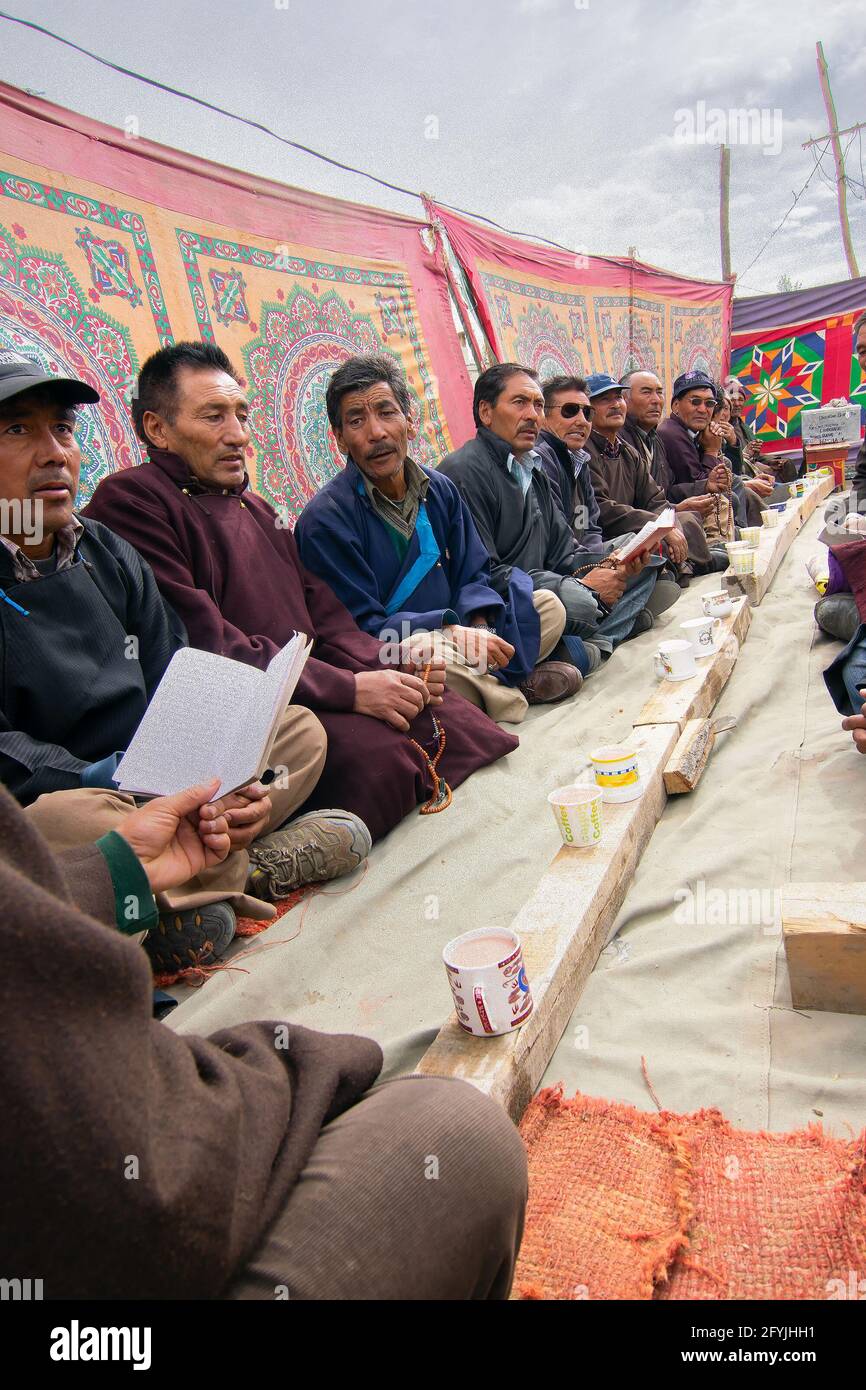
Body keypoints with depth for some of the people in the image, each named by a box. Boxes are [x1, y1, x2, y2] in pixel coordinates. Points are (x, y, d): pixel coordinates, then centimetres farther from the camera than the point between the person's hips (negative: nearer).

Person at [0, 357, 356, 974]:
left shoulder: (109, 553, 8)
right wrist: (96, 778, -33)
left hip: (158, 793, 6)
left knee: (301, 729, 2)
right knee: (69, 818, -40)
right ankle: (239, 872, -10)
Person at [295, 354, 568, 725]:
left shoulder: (440, 490, 6)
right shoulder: (325, 520, -15)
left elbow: (472, 576, 9)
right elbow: (361, 628, -16)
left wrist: (478, 628, -14)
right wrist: (451, 632, -25)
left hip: (452, 638, 7)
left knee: (548, 606, 6)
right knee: (427, 650, -38)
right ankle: (510, 687, -8)